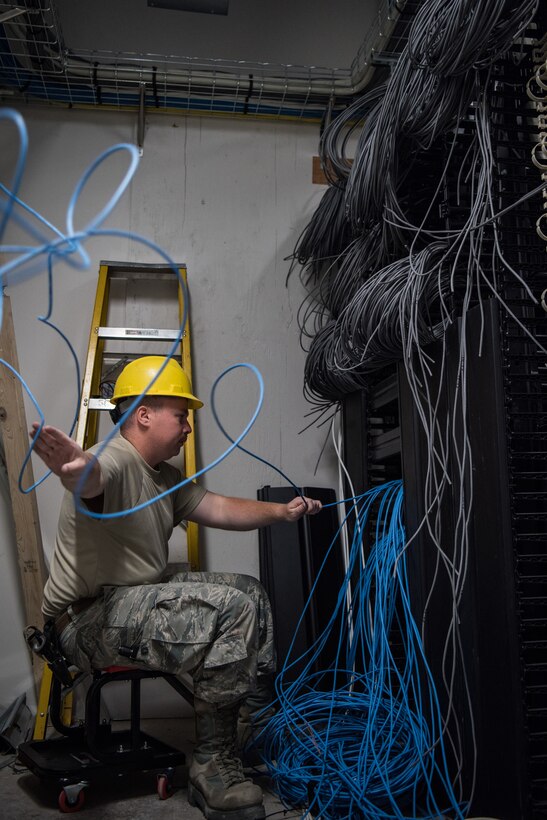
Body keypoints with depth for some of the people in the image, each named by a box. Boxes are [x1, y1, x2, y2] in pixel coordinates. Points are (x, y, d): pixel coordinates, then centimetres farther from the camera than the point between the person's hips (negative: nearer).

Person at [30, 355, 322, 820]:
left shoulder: (165, 477, 15)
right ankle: (213, 765, -12)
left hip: (138, 599, 10)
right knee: (233, 609, -25)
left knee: (248, 592, 10)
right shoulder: (115, 460, -18)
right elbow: (92, 478, -42)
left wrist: (281, 512, 3)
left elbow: (220, 509, 14)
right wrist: (76, 469, -66)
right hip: (90, 620, -10)